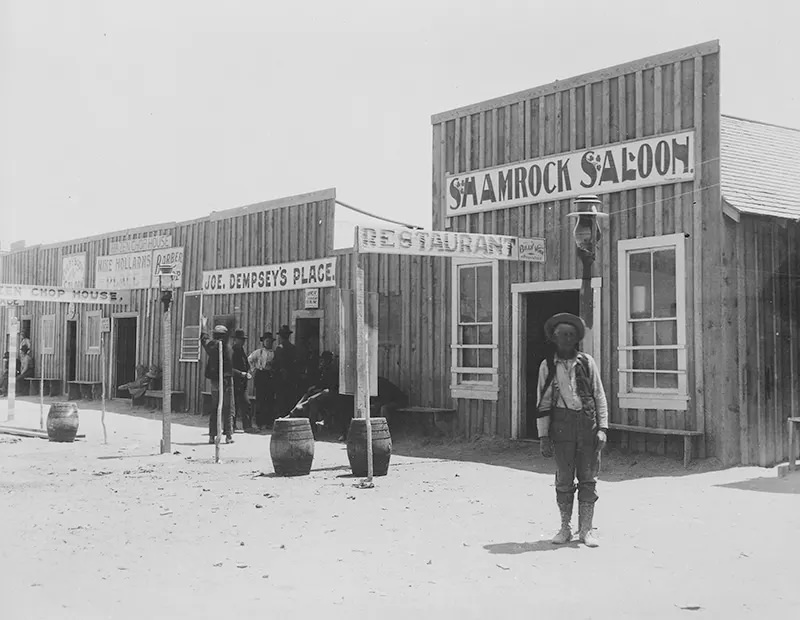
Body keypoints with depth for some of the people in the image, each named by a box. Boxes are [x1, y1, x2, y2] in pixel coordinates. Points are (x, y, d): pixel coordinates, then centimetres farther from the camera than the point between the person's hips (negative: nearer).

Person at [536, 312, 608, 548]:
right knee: (564, 479, 2)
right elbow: (543, 402, 6)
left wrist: (602, 428, -1)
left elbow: (600, 396, 8)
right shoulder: (547, 365, 7)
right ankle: (565, 528, 15)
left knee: (588, 479, 2)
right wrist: (543, 436, 0)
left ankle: (585, 529, 12)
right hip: (562, 424, 0)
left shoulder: (587, 362, 8)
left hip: (588, 423, 1)